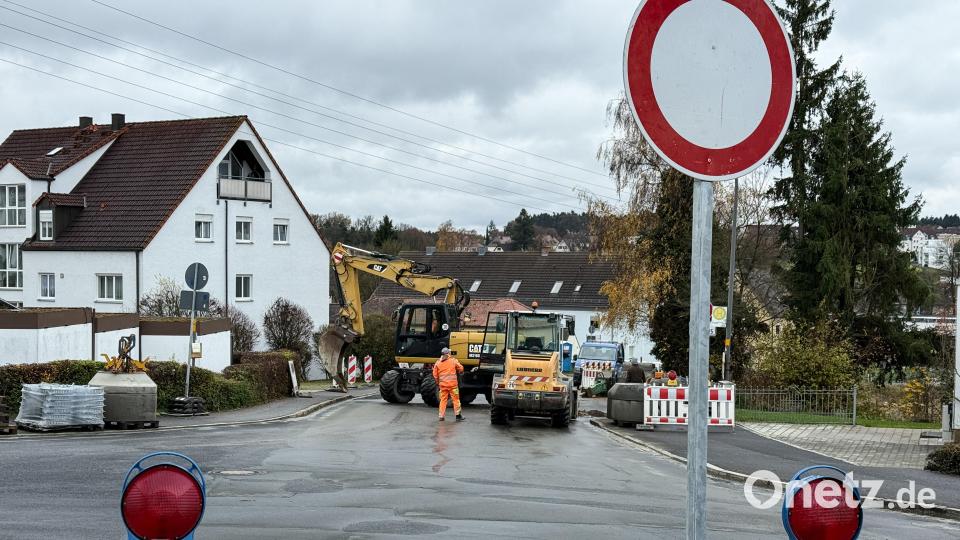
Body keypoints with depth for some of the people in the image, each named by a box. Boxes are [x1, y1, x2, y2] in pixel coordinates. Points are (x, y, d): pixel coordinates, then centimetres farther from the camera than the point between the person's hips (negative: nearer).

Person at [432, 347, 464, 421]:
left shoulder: (438, 362, 5)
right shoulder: (453, 360, -2)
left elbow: (435, 375, 6)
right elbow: (461, 368, 2)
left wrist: (438, 382, 20)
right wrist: (457, 372, 24)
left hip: (442, 384, 3)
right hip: (452, 383, -3)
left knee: (443, 400, 8)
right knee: (456, 399, 4)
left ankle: (441, 416, 6)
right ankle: (458, 415, 4)